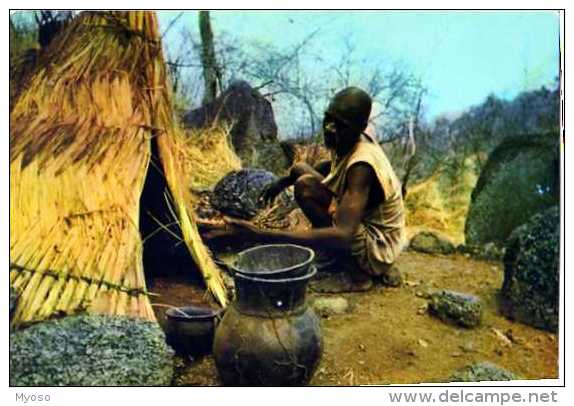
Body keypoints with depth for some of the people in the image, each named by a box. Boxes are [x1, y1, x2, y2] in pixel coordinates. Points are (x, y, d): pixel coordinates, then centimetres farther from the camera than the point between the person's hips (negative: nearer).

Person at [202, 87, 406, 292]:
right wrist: (284, 181, 4)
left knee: (306, 186, -25)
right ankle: (331, 254, 10)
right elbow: (334, 165, 20)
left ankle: (355, 271, -10)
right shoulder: (347, 142, -5)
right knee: (300, 169, 7)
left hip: (376, 248, -8)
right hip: (366, 224, 9)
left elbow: (342, 236, -41)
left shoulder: (361, 167, -31)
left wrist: (262, 235, -47)